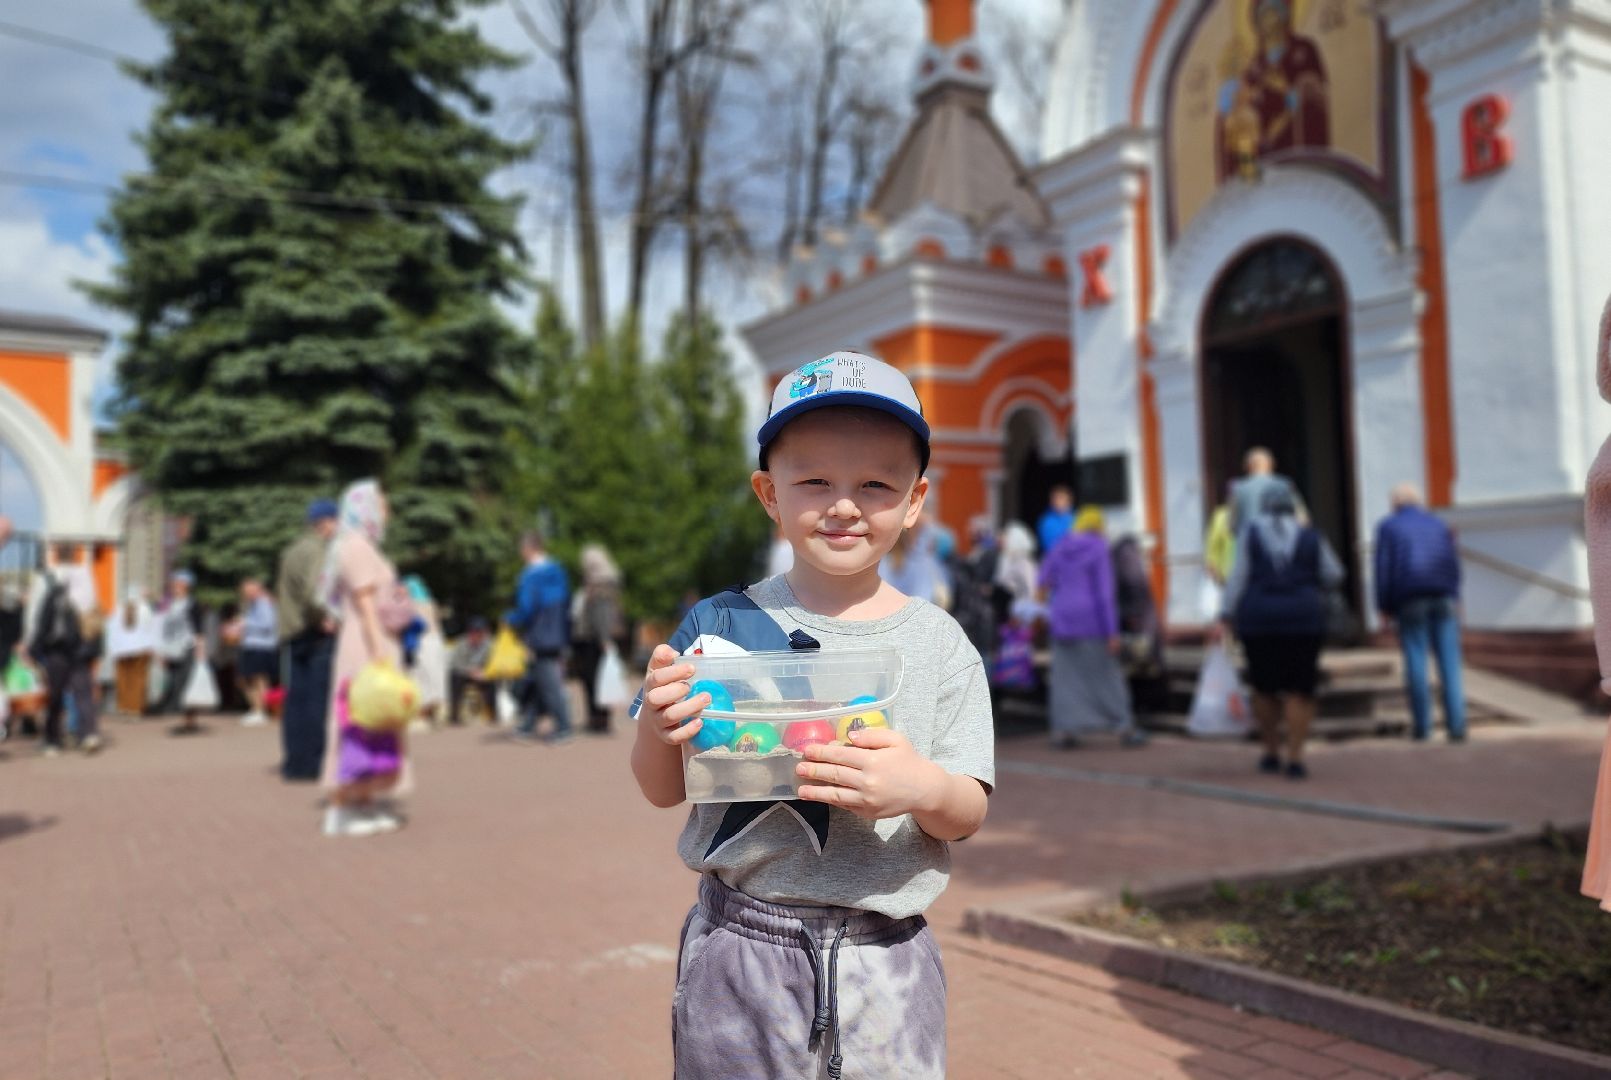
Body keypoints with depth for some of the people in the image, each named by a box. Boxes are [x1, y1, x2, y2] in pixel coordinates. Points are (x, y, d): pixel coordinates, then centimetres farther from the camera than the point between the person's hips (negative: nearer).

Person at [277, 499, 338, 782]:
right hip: (318, 634, -10)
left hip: (294, 633, 10)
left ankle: (296, 763, 13)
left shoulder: (292, 550, 19)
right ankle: (315, 762, -4)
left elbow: (283, 588, 21)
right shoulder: (317, 550, -13)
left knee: (296, 700, 10)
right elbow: (312, 591, -26)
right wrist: (323, 619, -15)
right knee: (319, 699, -6)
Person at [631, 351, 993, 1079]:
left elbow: (969, 814, -1)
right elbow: (663, 790, 3)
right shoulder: (723, 624, -3)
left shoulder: (938, 644, -3)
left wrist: (924, 789, -23)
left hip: (883, 958, 1)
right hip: (739, 946, 0)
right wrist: (656, 725, -19)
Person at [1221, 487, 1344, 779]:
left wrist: (1228, 617, -1)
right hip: (1303, 618, 0)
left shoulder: (1251, 533, 3)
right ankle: (1295, 759, -2)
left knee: (1264, 688, 13)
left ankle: (1271, 754, 20)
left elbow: (1239, 577, -3)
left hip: (1258, 618, 0)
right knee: (1299, 691, 4)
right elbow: (1333, 576, 13)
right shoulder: (1309, 536, 5)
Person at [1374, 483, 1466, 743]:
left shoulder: (1387, 526, 6)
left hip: (1410, 600, -2)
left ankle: (1421, 724, 0)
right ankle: (1456, 724, -7)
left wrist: (1384, 607, 2)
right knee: (1449, 662, -1)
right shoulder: (1437, 524, 15)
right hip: (1443, 598, 2)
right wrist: (1454, 598, 12)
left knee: (1415, 660, 0)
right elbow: (1454, 563, 9)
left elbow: (1383, 568, -1)